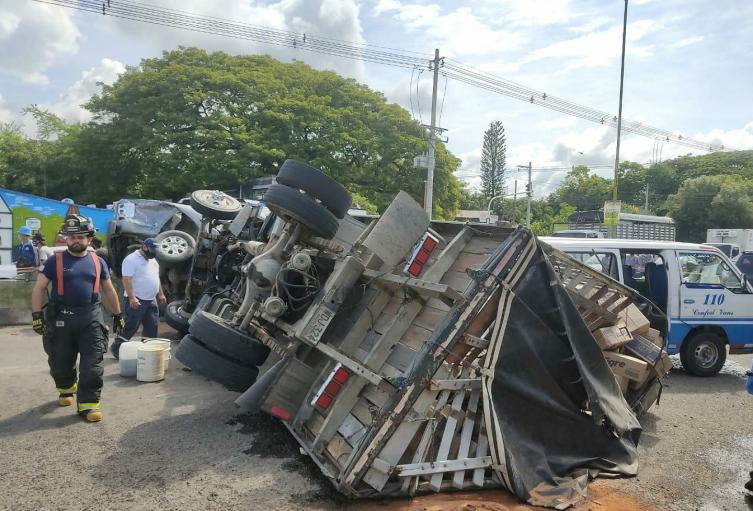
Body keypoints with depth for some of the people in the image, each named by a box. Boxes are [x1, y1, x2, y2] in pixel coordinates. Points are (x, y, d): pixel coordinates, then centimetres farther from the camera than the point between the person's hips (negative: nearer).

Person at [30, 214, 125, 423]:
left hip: (91, 319, 0)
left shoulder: (97, 261, 8)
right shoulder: (55, 261, 2)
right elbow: (39, 288, 1)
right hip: (61, 319, 0)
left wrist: (118, 314, 16)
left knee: (92, 365, -4)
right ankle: (66, 389, 41)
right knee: (61, 363, 13)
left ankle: (88, 404, 1)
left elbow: (108, 290, 15)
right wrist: (36, 314, -9)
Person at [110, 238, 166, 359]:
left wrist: (160, 294, 19)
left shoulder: (153, 261, 15)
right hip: (137, 301, -8)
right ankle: (116, 347, 10)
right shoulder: (132, 260, -12)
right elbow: (127, 280, -19)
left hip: (151, 300, 8)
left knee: (152, 326, 10)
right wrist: (132, 298, -25)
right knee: (130, 327, -3)